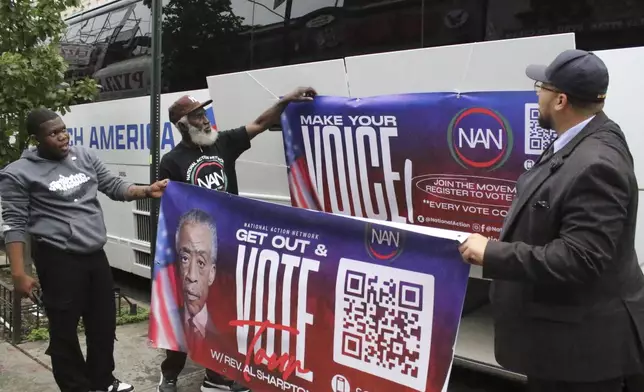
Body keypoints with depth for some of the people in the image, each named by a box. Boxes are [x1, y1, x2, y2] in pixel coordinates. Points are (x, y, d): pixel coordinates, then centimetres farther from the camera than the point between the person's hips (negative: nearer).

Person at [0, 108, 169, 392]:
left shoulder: (84, 156, 8)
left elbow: (114, 187, 12)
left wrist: (147, 191, -6)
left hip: (95, 255, 6)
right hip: (58, 260, -6)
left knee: (104, 322, 17)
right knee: (64, 330, 5)